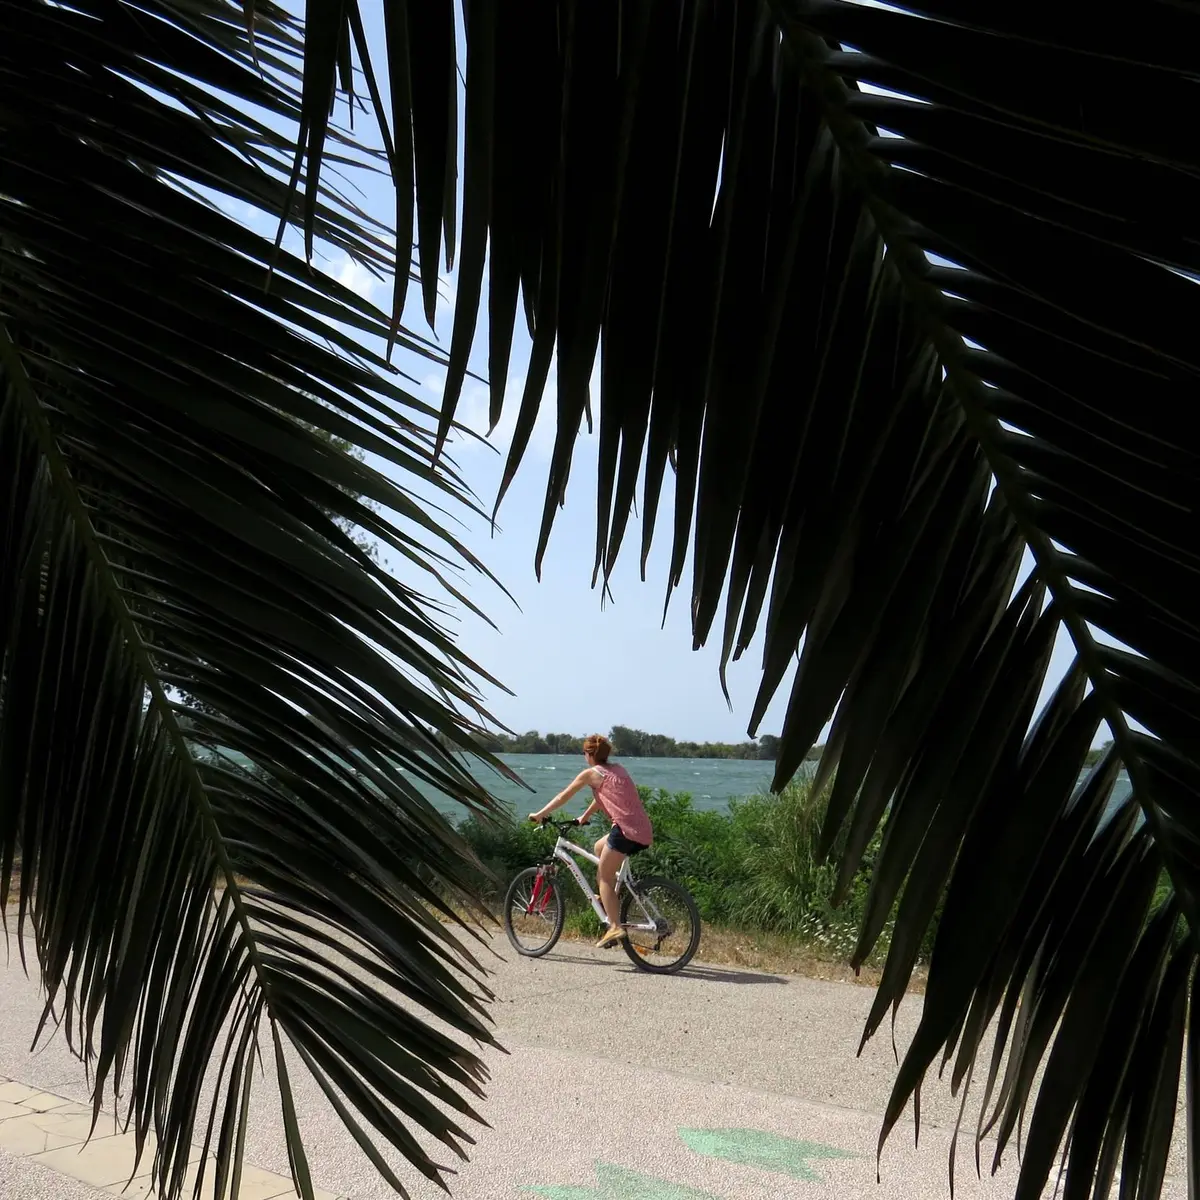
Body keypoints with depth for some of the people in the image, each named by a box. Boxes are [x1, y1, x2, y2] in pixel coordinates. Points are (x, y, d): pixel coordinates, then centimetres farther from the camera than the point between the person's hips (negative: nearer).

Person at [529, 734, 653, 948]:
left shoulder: (591, 773, 2)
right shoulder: (617, 769, 22)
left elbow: (563, 796, 9)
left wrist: (540, 814, 18)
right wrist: (584, 817, 44)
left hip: (626, 829, -8)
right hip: (644, 831, 8)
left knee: (605, 878, 1)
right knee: (599, 847, 28)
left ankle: (615, 927, -11)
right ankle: (608, 899, 26)